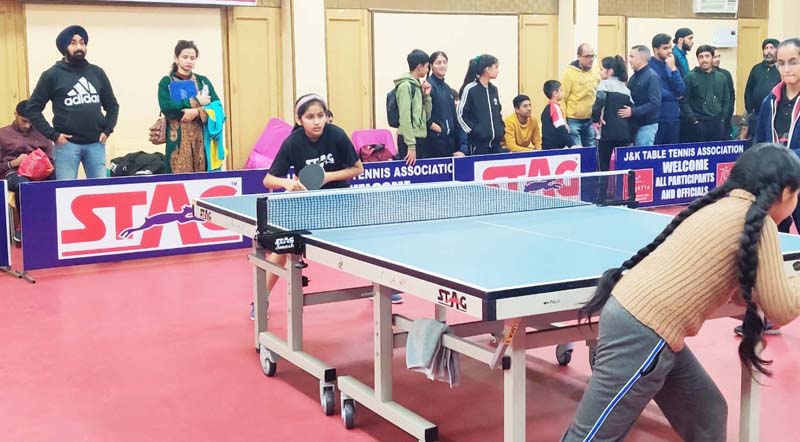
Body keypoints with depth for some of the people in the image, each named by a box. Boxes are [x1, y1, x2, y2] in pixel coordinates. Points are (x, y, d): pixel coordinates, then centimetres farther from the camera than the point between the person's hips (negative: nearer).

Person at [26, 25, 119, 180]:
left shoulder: (97, 73, 11)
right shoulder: (52, 75, 1)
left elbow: (112, 105, 19)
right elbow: (32, 108, 1)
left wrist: (107, 130, 5)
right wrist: (52, 134, -7)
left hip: (96, 144, 3)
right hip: (67, 144, -3)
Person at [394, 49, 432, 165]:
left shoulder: (417, 85, 14)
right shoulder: (405, 86, -12)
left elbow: (426, 116, 16)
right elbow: (405, 118, -19)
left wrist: (426, 95, 4)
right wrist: (411, 146, -23)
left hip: (420, 138, 9)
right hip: (409, 140, -9)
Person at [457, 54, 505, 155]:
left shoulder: (493, 89, 13)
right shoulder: (470, 89, -8)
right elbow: (461, 114, -7)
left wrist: (501, 129, 13)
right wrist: (474, 131, -10)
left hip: (495, 142, 7)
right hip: (477, 143, -7)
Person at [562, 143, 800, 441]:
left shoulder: (721, 207, 17)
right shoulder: (758, 222, -7)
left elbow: (736, 291, 27)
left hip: (632, 310, 9)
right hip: (643, 330, -9)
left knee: (707, 415, 18)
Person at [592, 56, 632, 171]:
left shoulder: (606, 83, -3)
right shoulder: (625, 87, 16)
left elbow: (599, 103, -18)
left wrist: (596, 118, -6)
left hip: (609, 131, -6)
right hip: (625, 132, 6)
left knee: (603, 165, 3)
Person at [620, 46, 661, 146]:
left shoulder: (652, 77, -10)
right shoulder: (634, 77, 15)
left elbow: (655, 103, -19)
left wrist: (633, 111, -20)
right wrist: (626, 110, 0)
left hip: (647, 125, -8)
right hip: (635, 124, 8)